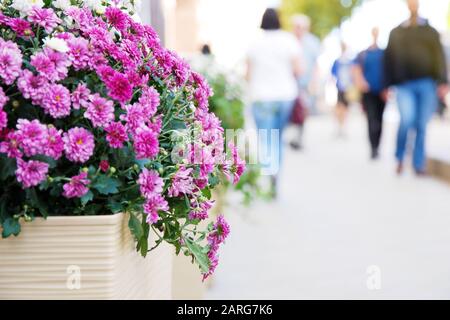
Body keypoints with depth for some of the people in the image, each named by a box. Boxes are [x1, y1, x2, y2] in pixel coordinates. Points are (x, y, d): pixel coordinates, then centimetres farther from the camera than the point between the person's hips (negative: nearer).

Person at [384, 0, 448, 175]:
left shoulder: (430, 31, 10)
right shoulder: (396, 33, 11)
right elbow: (389, 60, 10)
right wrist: (387, 86, 5)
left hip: (426, 84, 1)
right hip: (405, 85, -1)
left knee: (421, 125, 2)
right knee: (407, 120, -18)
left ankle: (419, 163, 14)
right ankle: (400, 157, 5)